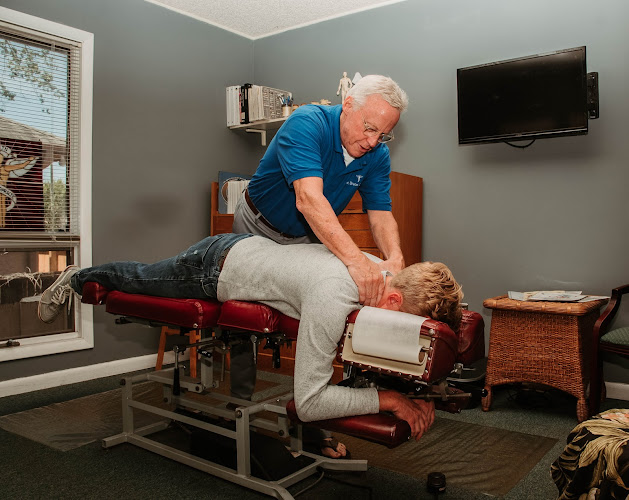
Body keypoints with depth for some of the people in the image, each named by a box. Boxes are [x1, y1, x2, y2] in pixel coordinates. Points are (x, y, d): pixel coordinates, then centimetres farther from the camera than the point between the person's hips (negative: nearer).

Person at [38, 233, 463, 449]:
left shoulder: (386, 269, -19)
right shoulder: (333, 301, -43)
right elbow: (308, 403, -42)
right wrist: (387, 399, -38)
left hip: (251, 247, 6)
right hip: (214, 268, -6)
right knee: (140, 277, 23)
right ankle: (79, 279, 52)